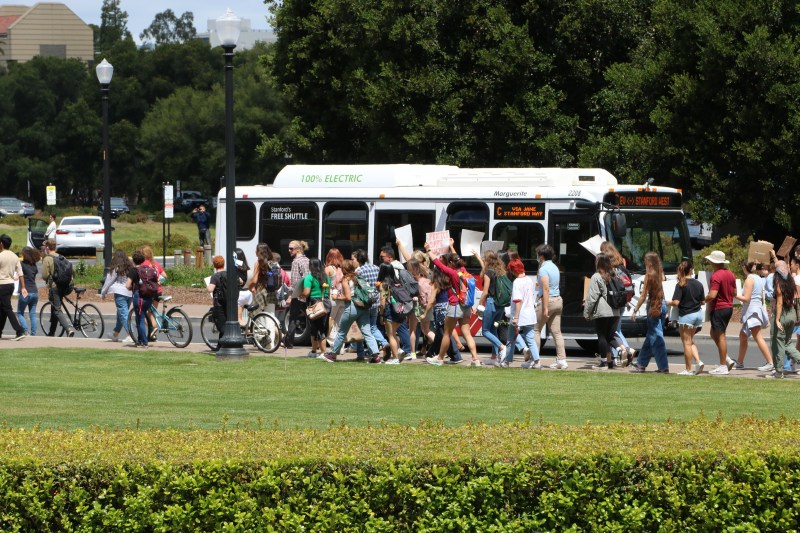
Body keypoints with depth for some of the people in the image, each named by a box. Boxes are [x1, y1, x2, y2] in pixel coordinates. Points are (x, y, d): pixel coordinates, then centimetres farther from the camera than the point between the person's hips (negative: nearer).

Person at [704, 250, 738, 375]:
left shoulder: (716, 276, -19)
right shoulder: (730, 274, 9)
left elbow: (712, 295, -25)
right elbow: (734, 292, 16)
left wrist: (704, 300, -8)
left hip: (718, 308, -9)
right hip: (729, 307, 9)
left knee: (720, 336, -2)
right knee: (714, 334, 19)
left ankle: (723, 366, 2)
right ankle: (727, 359, 14)